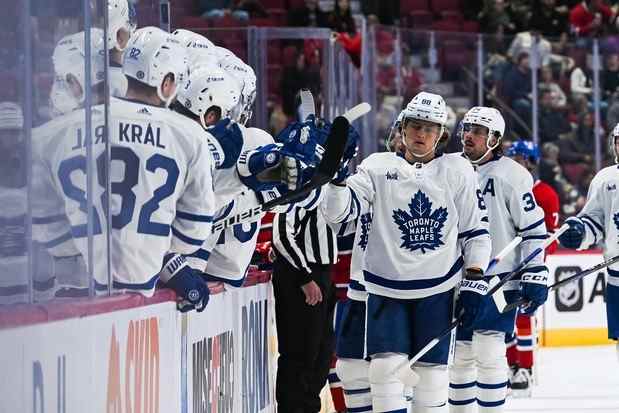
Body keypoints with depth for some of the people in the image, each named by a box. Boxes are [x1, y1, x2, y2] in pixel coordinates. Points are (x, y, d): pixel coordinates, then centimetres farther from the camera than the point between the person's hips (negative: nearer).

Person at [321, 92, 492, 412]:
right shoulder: (378, 167, 0)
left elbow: (475, 230, 5)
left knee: (432, 368, 4)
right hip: (386, 287, 0)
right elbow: (339, 211, -7)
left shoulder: (457, 171, 1)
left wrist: (473, 283, -1)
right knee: (385, 365, -10)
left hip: (438, 287, 0)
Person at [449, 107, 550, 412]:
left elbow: (534, 228, -8)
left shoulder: (511, 174, -8)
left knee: (488, 353, -11)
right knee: (460, 354, 9)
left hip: (499, 280, -6)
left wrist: (535, 277, -12)